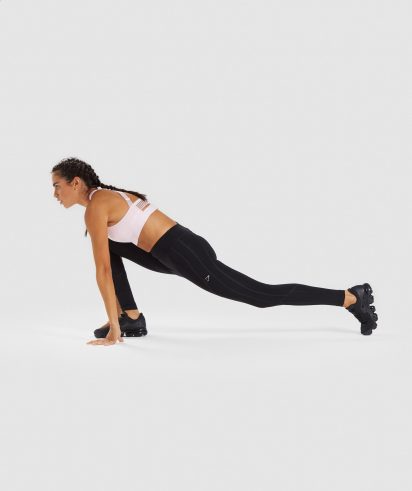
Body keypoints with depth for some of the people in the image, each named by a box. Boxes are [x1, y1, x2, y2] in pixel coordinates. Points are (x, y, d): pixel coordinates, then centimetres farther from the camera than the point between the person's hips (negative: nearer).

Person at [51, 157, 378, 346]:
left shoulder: (95, 207, -10)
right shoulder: (108, 196, 19)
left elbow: (103, 270, -14)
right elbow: (109, 261, 26)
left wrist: (113, 327, -12)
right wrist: (118, 318, 28)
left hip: (186, 255, -9)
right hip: (183, 248, 9)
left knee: (263, 296, -1)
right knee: (111, 248, 16)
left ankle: (352, 297, 3)